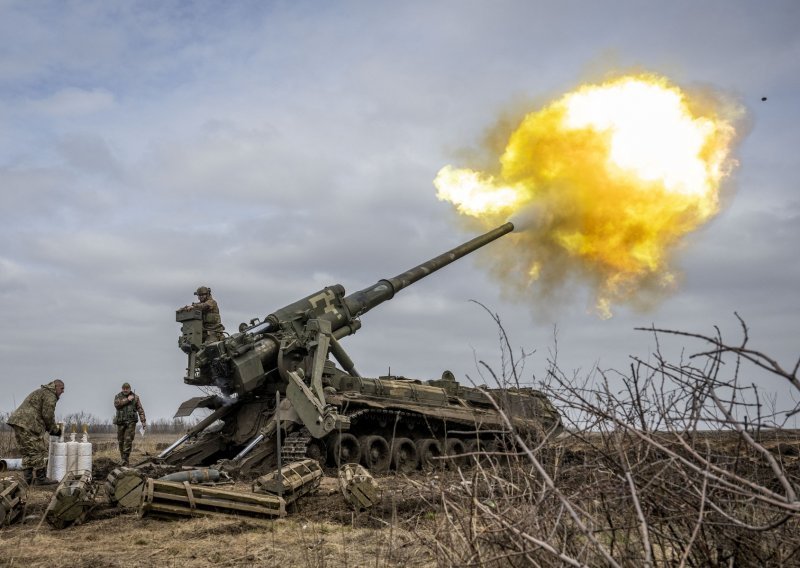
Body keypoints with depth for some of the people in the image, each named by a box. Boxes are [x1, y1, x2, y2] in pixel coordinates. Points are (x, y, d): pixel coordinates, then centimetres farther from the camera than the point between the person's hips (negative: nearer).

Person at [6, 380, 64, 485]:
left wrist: (52, 428, 20)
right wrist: (54, 429, 3)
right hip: (27, 425, -11)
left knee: (27, 452, 12)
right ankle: (41, 478, -8)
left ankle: (28, 479, 12)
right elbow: (48, 415, -12)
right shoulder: (50, 395, -3)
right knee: (38, 451, -8)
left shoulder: (41, 392, 30)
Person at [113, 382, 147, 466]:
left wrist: (143, 421, -5)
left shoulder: (135, 397, 5)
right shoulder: (118, 396, 7)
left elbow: (140, 410, 2)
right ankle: (123, 458, 21)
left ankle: (125, 459, -17)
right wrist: (127, 400, -15)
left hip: (131, 422, -2)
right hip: (121, 422, 2)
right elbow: (117, 404, -15)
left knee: (128, 440, -14)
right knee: (121, 441, 6)